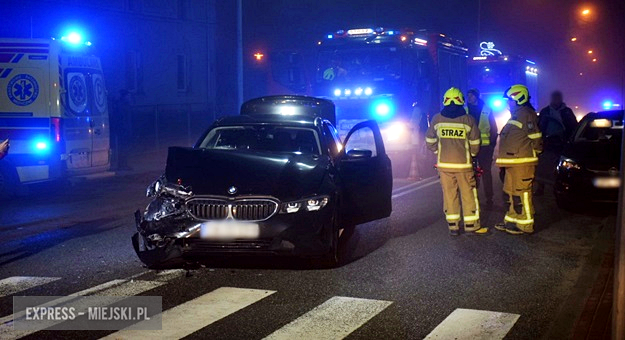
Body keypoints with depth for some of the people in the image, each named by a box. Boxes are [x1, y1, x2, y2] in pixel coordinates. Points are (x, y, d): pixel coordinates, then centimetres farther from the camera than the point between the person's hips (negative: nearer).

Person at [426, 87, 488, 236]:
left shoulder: (437, 119, -1)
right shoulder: (468, 119, -5)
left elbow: (430, 141, 7)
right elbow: (475, 143, 2)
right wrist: (471, 154, 21)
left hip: (444, 163, 2)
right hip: (463, 163, -2)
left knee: (449, 194, 8)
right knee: (468, 194, 6)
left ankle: (453, 226, 11)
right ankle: (471, 225, 8)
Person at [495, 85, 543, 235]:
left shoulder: (525, 114, -13)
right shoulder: (516, 115, 21)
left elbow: (535, 136, -17)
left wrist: (535, 151, -5)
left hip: (522, 162, -11)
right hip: (512, 162, 11)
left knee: (521, 193, -8)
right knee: (509, 192, 16)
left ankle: (525, 225, -3)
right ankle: (511, 221, 25)